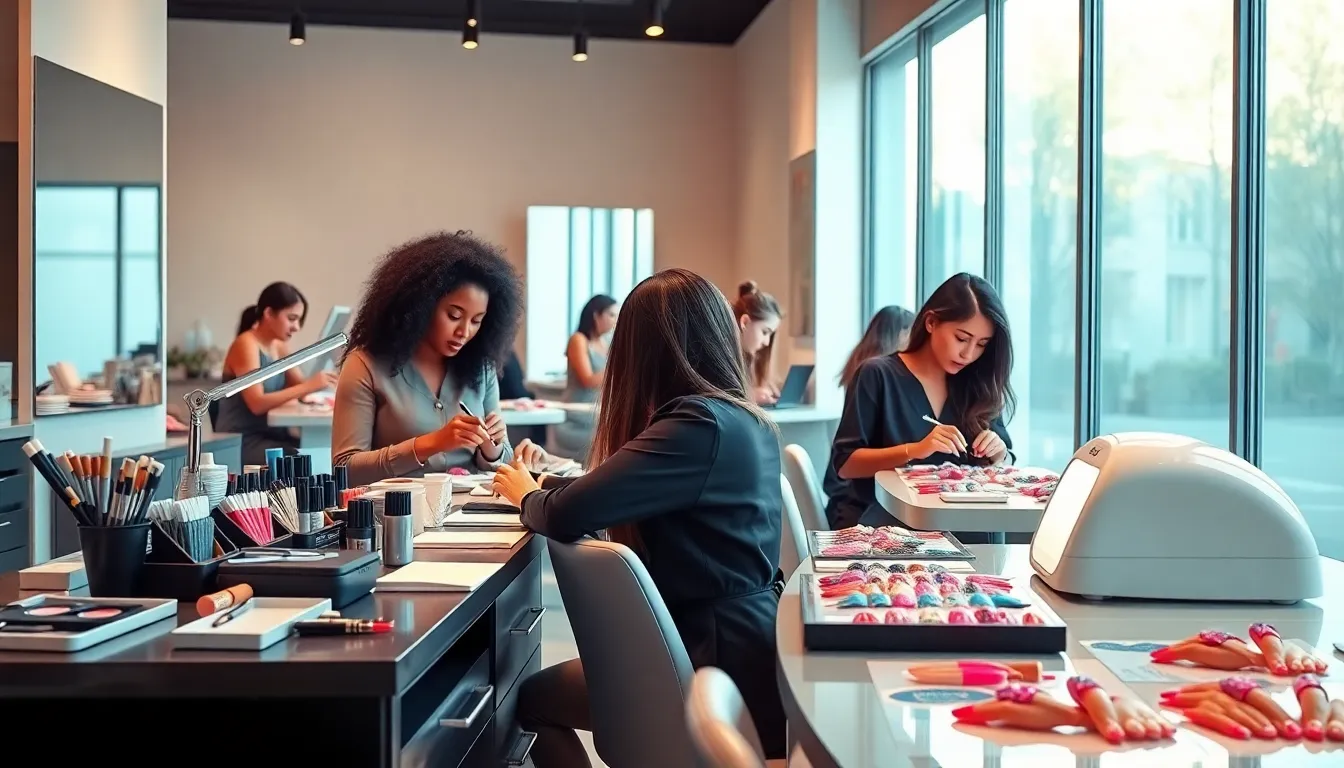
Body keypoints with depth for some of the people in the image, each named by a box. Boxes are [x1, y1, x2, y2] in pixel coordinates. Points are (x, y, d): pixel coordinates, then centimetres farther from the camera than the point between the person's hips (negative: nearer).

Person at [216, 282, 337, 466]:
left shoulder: (279, 346, 11)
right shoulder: (246, 345, -13)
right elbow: (257, 404, -23)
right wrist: (308, 386, -28)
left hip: (270, 434, 8)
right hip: (240, 441, -8)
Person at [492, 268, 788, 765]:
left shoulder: (700, 426, -21)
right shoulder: (748, 420, 7)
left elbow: (569, 515, -23)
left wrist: (526, 495, -2)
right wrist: (546, 481, 12)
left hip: (721, 660, -9)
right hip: (750, 640, 9)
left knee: (529, 699, 8)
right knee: (549, 687, 24)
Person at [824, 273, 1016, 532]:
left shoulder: (977, 385, 6)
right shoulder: (878, 375, -6)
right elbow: (844, 464, -10)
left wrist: (997, 452, -10)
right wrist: (914, 450, -23)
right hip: (874, 518, -5)